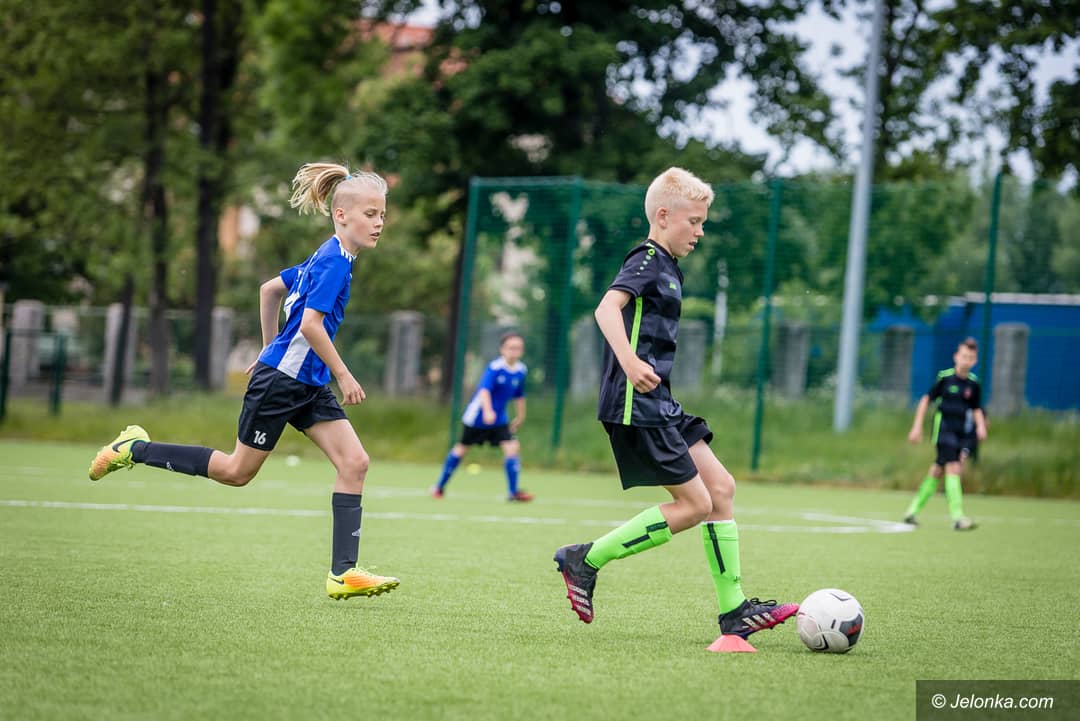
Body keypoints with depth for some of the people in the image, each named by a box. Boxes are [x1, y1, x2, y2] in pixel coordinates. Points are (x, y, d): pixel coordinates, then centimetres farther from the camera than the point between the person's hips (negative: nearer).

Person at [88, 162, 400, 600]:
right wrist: (343, 374, -18)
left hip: (308, 386, 9)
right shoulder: (334, 261, -17)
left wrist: (271, 349, 28)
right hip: (280, 381, -9)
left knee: (354, 462, -3)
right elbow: (310, 323, -25)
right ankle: (134, 449, 16)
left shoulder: (325, 259, 13)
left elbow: (270, 289, 23)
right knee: (237, 471, 3)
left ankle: (343, 572, -6)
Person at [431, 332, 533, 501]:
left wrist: (520, 417, 22)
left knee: (512, 448, -13)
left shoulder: (521, 371, -2)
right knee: (461, 448, 9)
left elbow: (519, 396, 14)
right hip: (477, 417, -5)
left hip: (499, 419, 5)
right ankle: (440, 486, 25)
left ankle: (513, 491, -7)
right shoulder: (494, 368, -22)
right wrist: (488, 411, -50)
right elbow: (484, 389, -35)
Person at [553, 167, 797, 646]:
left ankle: (734, 611, 5)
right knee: (694, 504, -9)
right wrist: (629, 361, -42)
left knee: (721, 486, 4)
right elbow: (606, 308, -28)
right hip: (637, 407, -10)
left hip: (660, 405, 10)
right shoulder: (647, 261, -11)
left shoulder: (667, 267, 19)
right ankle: (586, 560, -1)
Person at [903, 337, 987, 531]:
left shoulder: (974, 383, 4)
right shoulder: (945, 377, -6)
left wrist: (981, 426, -4)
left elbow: (976, 409, 15)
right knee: (953, 468, -17)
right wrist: (917, 426, 1)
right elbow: (926, 399, 3)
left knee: (937, 470, 10)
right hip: (944, 428, -4)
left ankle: (913, 510, 24)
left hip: (963, 433, 4)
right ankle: (957, 517, -22)